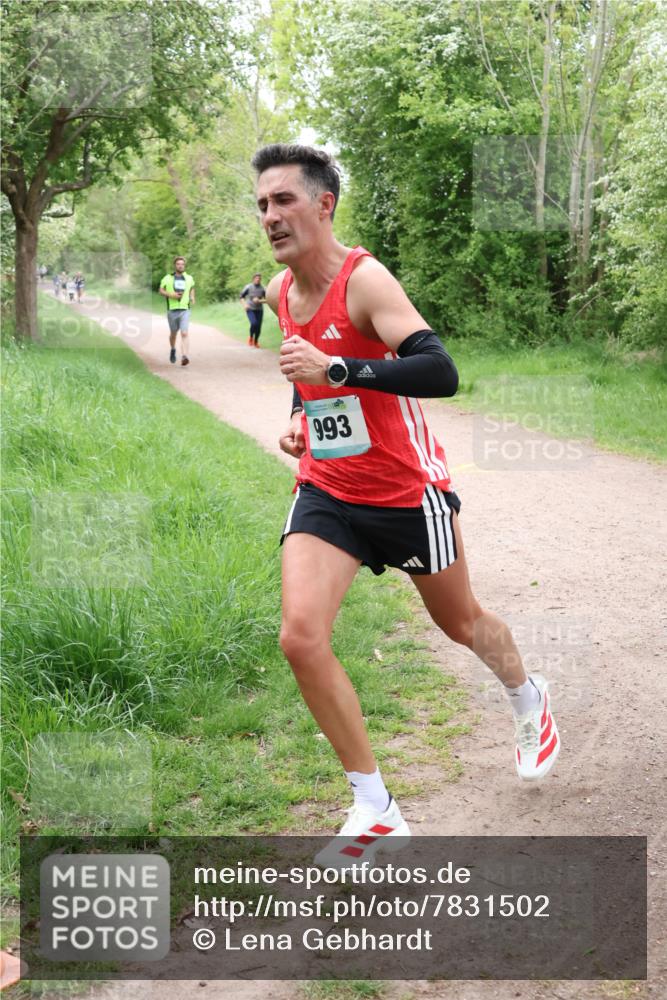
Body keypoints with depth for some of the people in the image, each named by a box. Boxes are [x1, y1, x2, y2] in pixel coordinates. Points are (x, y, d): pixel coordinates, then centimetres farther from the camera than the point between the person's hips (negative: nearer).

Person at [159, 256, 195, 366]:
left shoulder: (189, 278, 7)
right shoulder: (167, 278, 1)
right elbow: (161, 290, 4)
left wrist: (192, 297, 7)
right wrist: (171, 295, -13)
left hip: (185, 310, 0)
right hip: (172, 310, 0)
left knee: (184, 334, -16)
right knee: (173, 333, 16)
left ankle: (184, 357, -27)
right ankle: (172, 350, 46)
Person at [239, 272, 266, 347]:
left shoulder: (262, 288, -2)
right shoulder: (248, 287, -3)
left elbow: (267, 299, -1)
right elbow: (242, 297, 6)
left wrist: (259, 301, -17)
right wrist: (244, 304, -9)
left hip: (259, 310, 2)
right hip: (250, 309, -2)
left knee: (258, 326, 0)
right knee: (254, 323, -22)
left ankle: (256, 342, 22)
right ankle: (251, 337, 5)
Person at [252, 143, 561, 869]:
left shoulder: (364, 280, -21)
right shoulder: (280, 291, 2)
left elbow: (441, 374, -34)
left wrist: (335, 367, -41)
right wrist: (299, 416, 6)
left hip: (406, 490, -5)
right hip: (326, 491, 5)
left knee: (461, 624, 16)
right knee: (301, 638, -14)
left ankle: (530, 702, 52)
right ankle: (375, 812, -1)